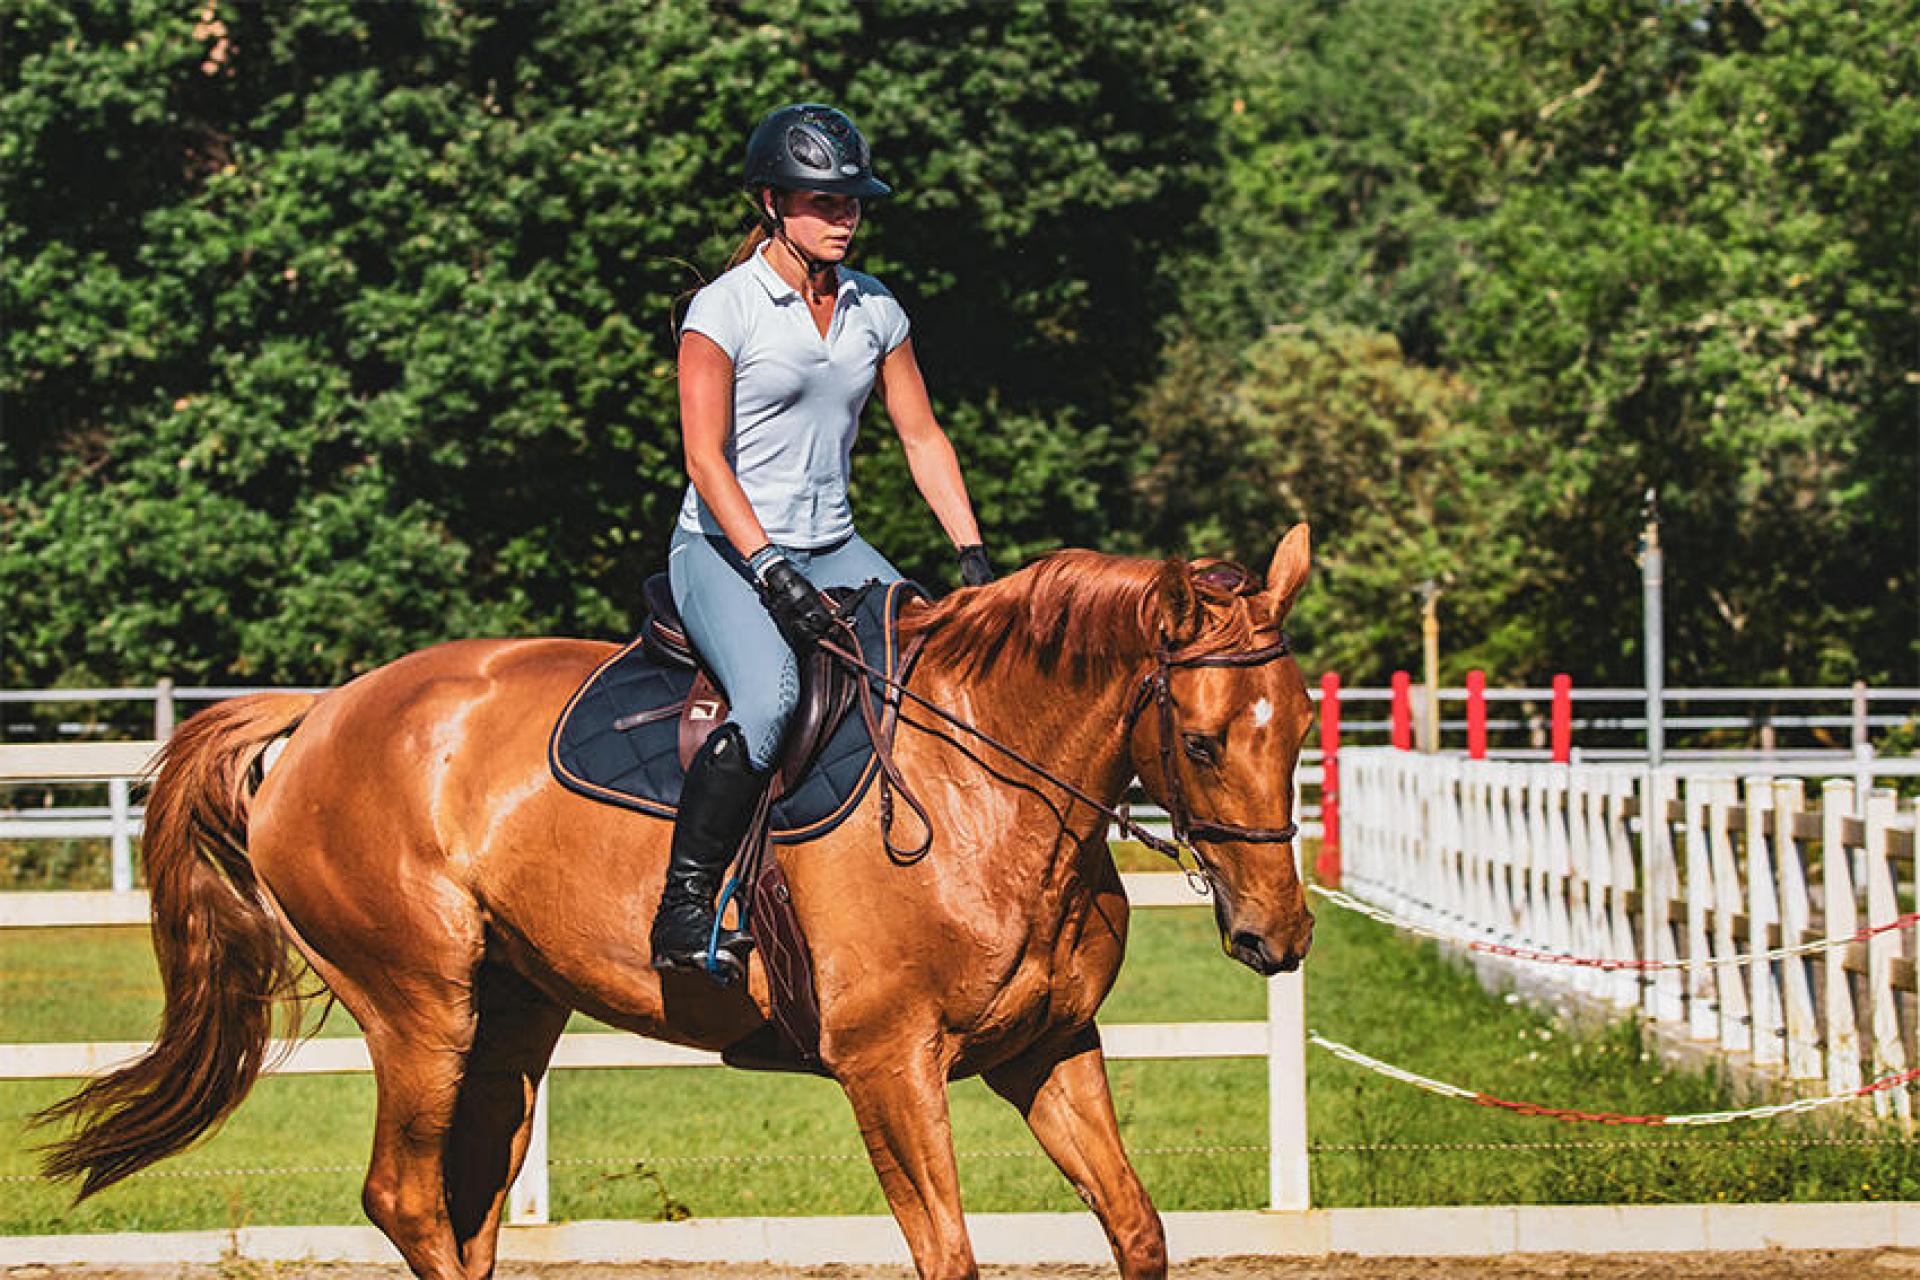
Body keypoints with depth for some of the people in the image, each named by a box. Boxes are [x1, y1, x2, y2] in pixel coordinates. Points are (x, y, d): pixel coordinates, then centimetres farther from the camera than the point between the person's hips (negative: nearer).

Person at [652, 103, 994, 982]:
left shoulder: (874, 311, 9)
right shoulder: (725, 309, -9)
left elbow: (922, 438, 14)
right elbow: (705, 458, -14)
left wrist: (973, 557, 4)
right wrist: (771, 572, -23)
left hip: (834, 550, 6)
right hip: (725, 549, -6)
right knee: (769, 698, -33)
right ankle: (684, 910, -27)